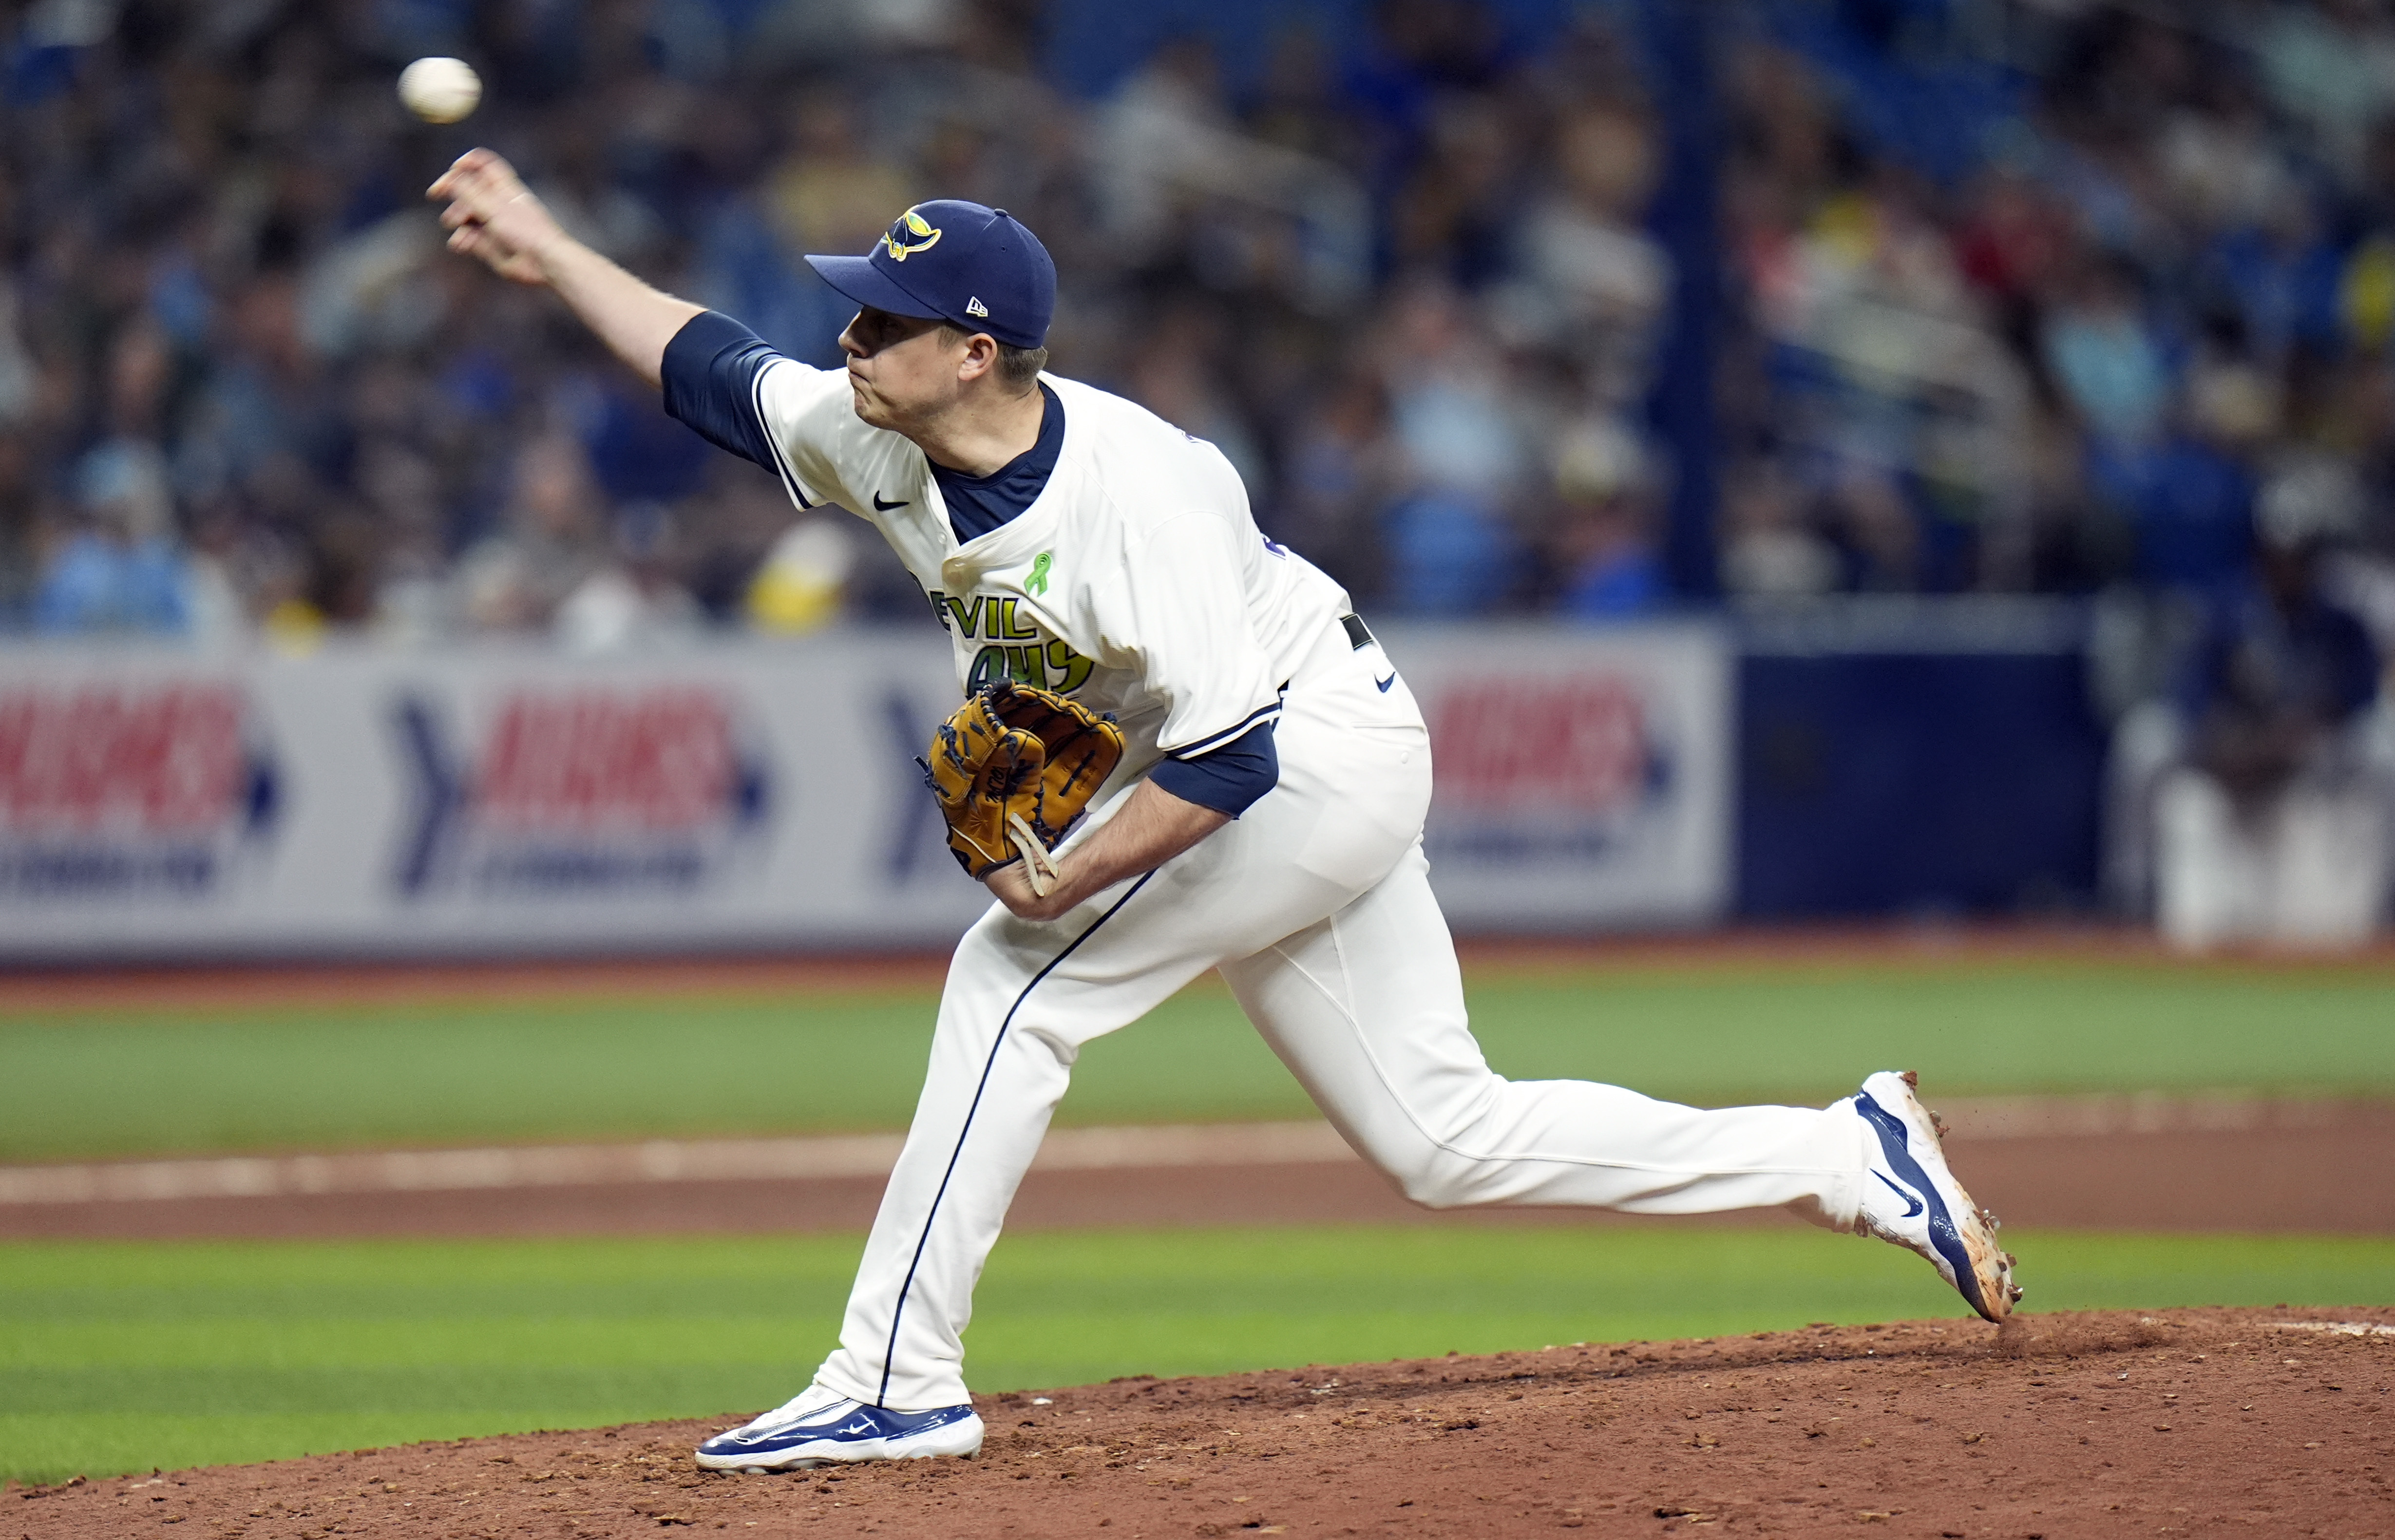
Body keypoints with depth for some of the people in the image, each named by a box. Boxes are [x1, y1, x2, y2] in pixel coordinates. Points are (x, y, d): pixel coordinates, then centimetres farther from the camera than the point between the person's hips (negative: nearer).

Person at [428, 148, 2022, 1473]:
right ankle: (1856, 1159, 14)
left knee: (1017, 981, -14)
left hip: (1315, 749, -9)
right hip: (1309, 774, 9)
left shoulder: (1137, 495, -31)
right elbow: (713, 366, 9)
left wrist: (1063, 882, -24)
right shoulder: (877, 441, -7)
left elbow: (1224, 757, -32)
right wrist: (548, 249, 7)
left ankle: (897, 1379, -10)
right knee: (1450, 1139, 9)